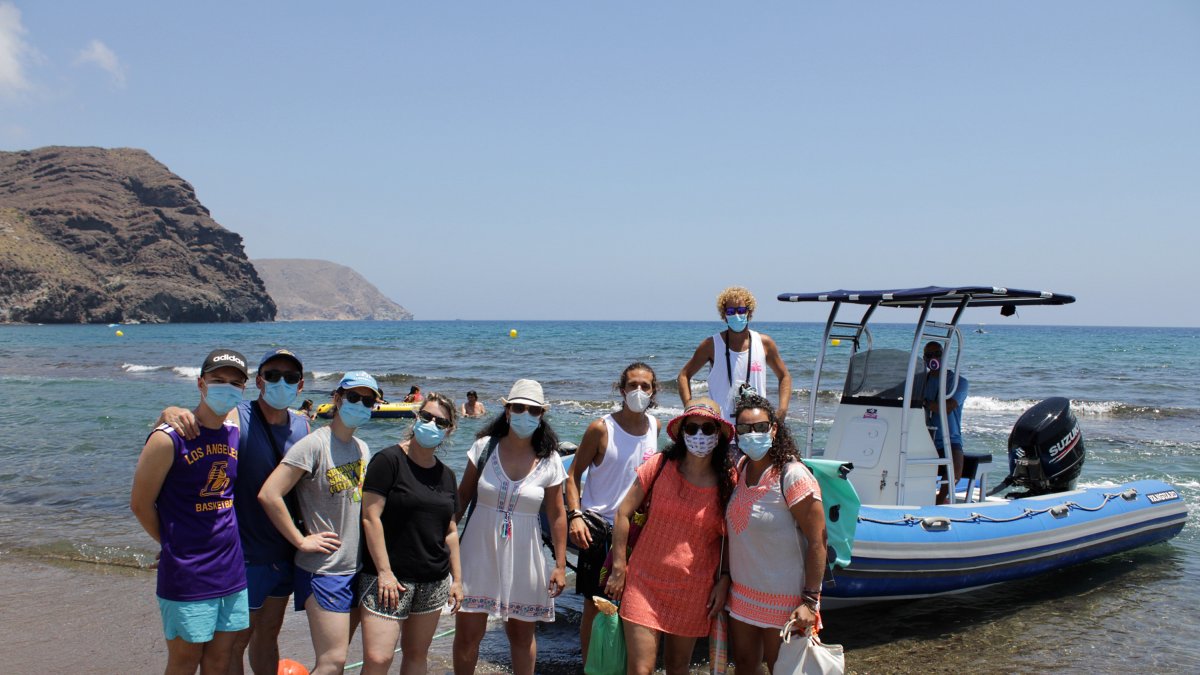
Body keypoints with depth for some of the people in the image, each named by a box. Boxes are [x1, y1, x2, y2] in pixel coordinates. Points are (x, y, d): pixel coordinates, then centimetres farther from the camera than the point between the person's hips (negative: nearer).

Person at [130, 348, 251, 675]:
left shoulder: (235, 433, 4)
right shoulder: (169, 439, -15)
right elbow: (140, 503, -6)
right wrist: (174, 544, 3)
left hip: (231, 570, 6)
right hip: (186, 574, -6)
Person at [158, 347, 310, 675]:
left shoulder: (303, 426, 2)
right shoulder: (235, 419, -15)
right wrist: (171, 413, -34)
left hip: (286, 555, 6)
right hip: (245, 557, -5)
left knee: (268, 634, 20)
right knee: (236, 642, 6)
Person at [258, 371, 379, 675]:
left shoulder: (362, 447, 10)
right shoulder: (314, 444, -14)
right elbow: (268, 495, -21)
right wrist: (301, 541, -16)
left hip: (356, 567, 8)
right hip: (324, 570, -8)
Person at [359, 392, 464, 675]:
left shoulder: (446, 475, 13)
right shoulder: (389, 460, -6)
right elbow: (371, 517, -11)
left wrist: (457, 579, 13)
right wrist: (385, 572, -14)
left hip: (434, 582, 6)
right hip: (389, 578, -6)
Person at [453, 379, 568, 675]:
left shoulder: (549, 461, -3)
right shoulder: (485, 447, -3)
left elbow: (557, 515, 1)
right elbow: (462, 497, 5)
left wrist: (560, 565, 0)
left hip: (523, 558, 0)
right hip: (479, 551, 0)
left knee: (522, 633, 12)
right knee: (467, 633, 2)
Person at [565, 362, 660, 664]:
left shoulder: (655, 426, 2)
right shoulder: (601, 428, -11)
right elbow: (574, 474, -7)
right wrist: (575, 515, -18)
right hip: (598, 525, -4)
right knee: (594, 605, 3)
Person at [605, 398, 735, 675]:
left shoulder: (728, 482, -4)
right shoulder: (660, 465, -7)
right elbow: (623, 512, -3)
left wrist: (724, 580, -3)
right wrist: (619, 568, -3)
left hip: (694, 589, 1)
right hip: (645, 581, -1)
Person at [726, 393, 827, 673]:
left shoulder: (792, 476, -19)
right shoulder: (741, 469, 3)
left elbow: (817, 541, -20)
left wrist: (810, 601, -21)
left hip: (784, 600, -7)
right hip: (742, 592, 7)